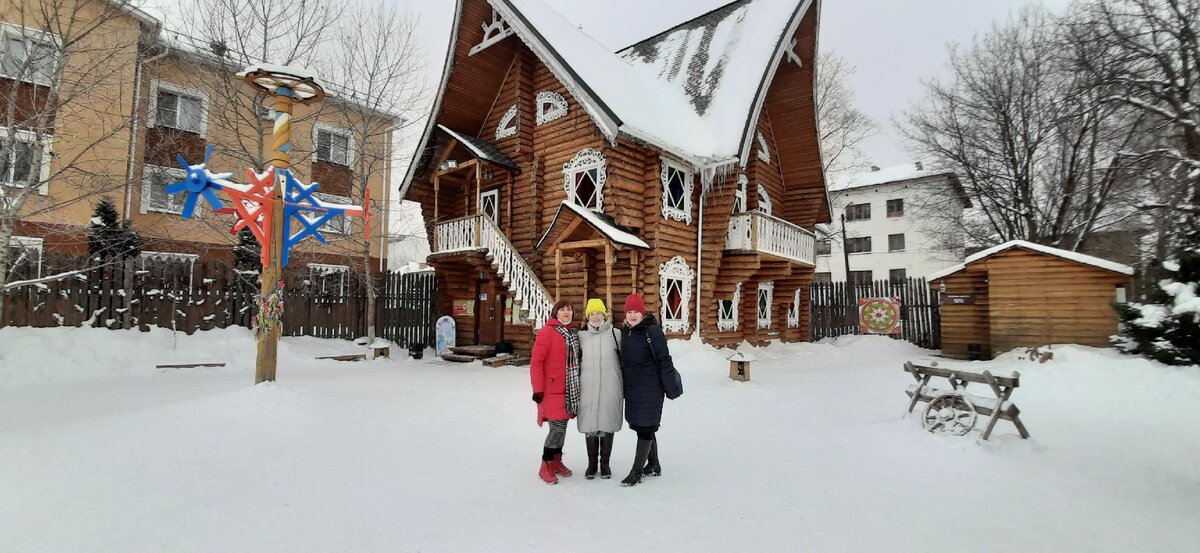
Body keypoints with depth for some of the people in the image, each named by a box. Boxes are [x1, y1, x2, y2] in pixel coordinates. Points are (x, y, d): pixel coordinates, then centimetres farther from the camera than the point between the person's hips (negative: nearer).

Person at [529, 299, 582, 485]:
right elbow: (536, 362, -13)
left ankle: (556, 461, 29)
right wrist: (538, 389, -15)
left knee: (562, 425, 13)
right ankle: (546, 466, 10)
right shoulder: (547, 332, -11)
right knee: (558, 428, -7)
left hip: (569, 390, 7)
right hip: (552, 390, -7)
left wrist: (576, 386, 17)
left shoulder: (573, 333, 12)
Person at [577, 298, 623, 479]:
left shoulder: (615, 334, 2)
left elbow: (624, 360, 6)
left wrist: (625, 386, 6)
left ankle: (605, 463, 22)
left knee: (607, 425, 6)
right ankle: (592, 463, 22)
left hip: (610, 389, -1)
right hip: (588, 389, 1)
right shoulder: (581, 335, 7)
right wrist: (575, 387, 13)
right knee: (590, 425, 6)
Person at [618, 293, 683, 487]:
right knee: (644, 427, 17)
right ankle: (653, 466, 32)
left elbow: (664, 360, -14)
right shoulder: (625, 332, 8)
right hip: (632, 388, 8)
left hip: (650, 388, -7)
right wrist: (624, 386, 18)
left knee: (645, 428, -1)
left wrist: (670, 387, -14)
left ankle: (637, 471, 7)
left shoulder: (652, 331, -14)